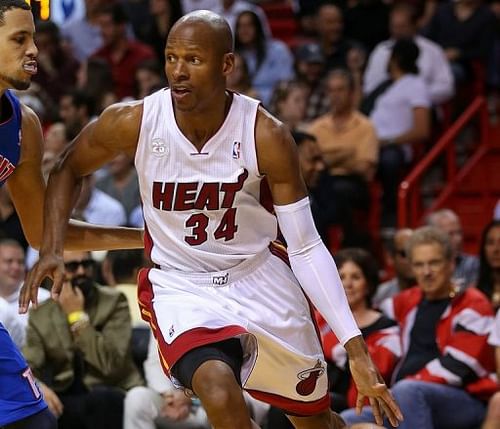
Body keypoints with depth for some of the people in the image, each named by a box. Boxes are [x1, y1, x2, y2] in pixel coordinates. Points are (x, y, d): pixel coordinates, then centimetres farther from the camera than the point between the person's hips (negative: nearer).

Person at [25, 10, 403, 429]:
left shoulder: (267, 136, -20)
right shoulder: (133, 122, -18)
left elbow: (306, 249, -14)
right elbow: (69, 170, 4)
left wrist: (355, 347, -21)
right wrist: (52, 248, -12)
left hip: (260, 274, 1)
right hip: (181, 285, -1)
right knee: (220, 393, -32)